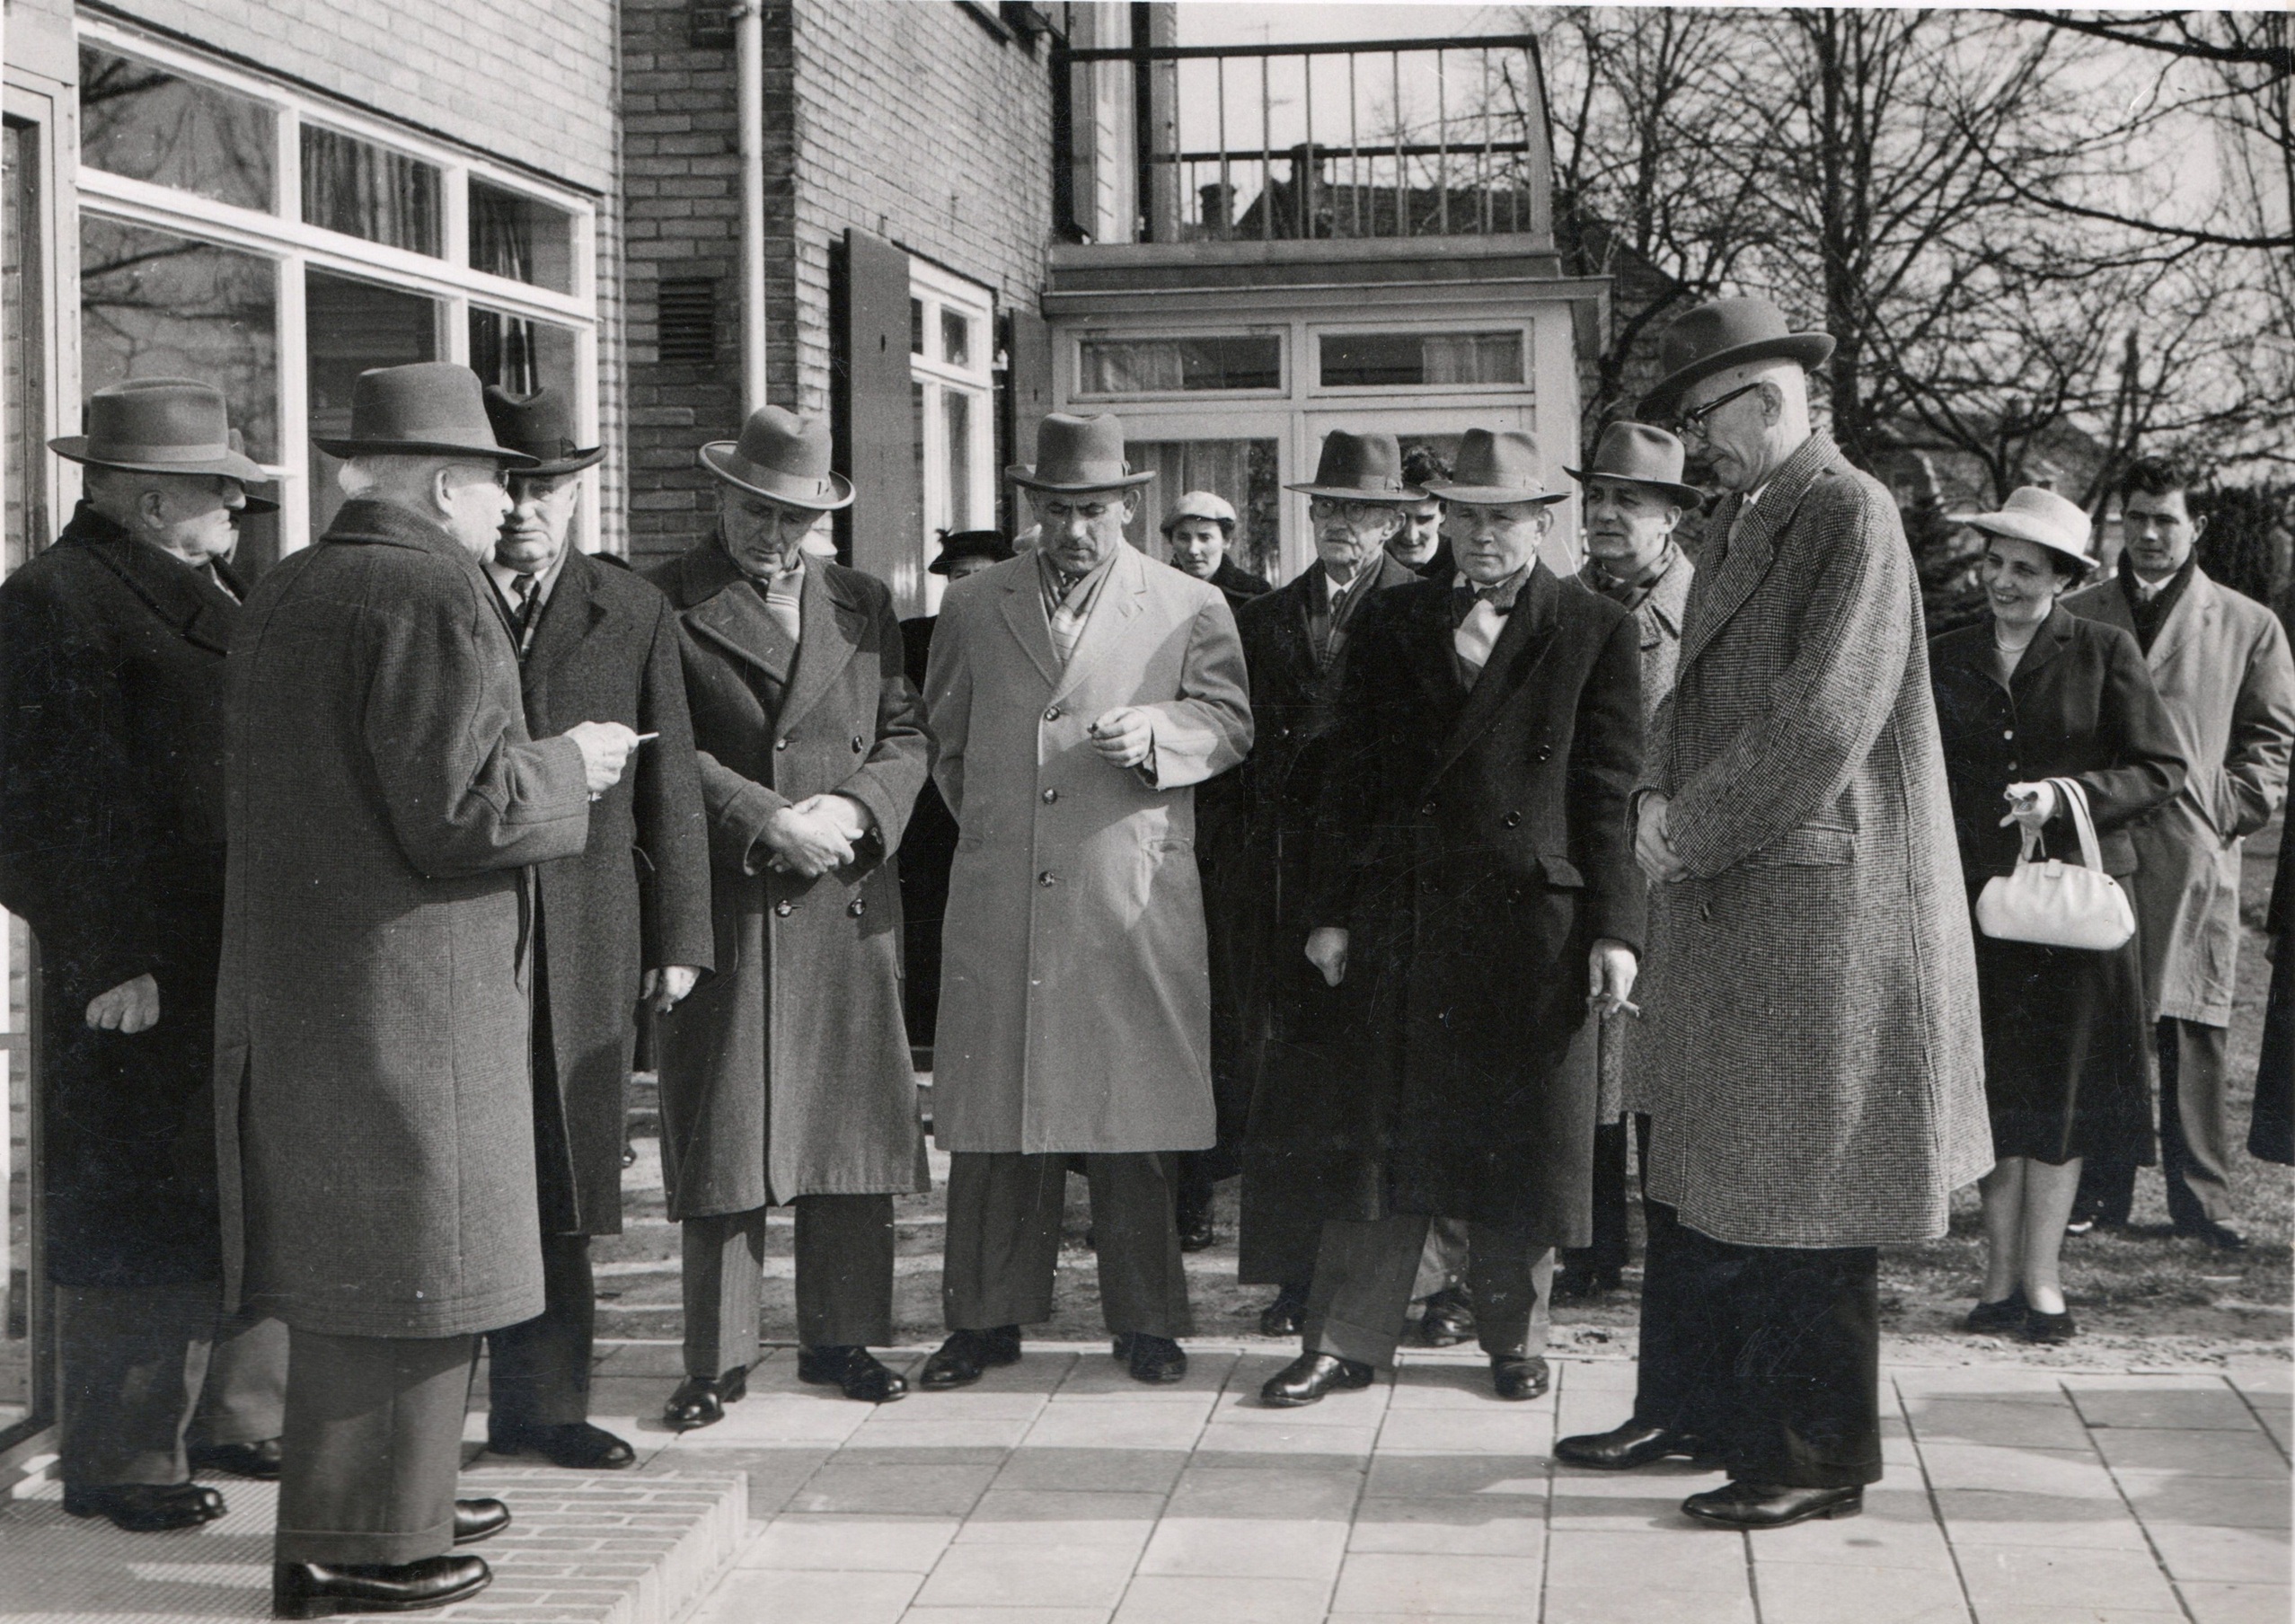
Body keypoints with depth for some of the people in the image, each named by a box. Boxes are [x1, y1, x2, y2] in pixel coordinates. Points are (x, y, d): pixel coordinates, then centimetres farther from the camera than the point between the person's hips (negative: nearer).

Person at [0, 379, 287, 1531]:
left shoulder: (204, 594, 17)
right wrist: (108, 960, -19)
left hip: (246, 970, 9)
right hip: (147, 982, -9)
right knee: (143, 1222, -2)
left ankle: (233, 1420, 27)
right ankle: (119, 1464, 8)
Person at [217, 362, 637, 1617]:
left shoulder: (281, 595, 12)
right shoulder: (434, 594, -16)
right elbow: (452, 809, -22)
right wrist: (566, 767, -5)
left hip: (291, 987, 10)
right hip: (405, 991, -10)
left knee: (339, 1255, 18)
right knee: (403, 1267, -1)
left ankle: (395, 1498, 30)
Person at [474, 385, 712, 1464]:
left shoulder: (634, 615, 10)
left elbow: (669, 787, 10)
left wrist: (679, 935, 6)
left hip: (585, 942, 2)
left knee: (559, 1181, 6)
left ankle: (541, 1401, 16)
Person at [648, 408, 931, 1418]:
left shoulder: (863, 604, 14)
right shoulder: (665, 605, 0)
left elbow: (905, 736, 12)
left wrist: (853, 810, -7)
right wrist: (769, 824, -14)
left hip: (849, 906, 4)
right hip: (725, 907, -4)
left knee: (850, 1129, 7)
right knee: (723, 1134, -2)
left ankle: (838, 1336, 19)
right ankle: (717, 1358, 5)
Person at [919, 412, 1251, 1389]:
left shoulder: (1189, 608, 7)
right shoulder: (971, 608, 13)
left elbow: (1228, 723, 3)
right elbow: (944, 739, 21)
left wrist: (1154, 732, -14)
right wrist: (989, 821, 14)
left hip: (1134, 900, -2)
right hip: (999, 897, 2)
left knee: (1136, 1119, 0)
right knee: (992, 1113, 2)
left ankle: (1143, 1319, 11)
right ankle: (987, 1317, 12)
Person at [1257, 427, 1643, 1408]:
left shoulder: (1597, 634, 4)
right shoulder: (1391, 624, 12)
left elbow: (1611, 793, 1)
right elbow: (1350, 777, 11)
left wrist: (1614, 931, -6)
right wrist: (1332, 911, 5)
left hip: (1533, 920, -2)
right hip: (1401, 915, 2)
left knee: (1521, 1138, 5)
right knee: (1376, 1134, 2)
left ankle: (1514, 1337, 19)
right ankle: (1346, 1339, 9)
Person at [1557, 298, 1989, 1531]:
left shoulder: (1851, 517, -13)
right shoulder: (1739, 519, 15)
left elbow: (1823, 724, -20)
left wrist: (1688, 830, -14)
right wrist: (1661, 798, 2)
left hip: (1814, 908, -9)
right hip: (1718, 905, 9)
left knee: (1800, 1201, -2)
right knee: (1692, 1177, 15)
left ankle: (1817, 1461, 7)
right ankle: (1689, 1409, 28)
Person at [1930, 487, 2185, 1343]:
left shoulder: (2104, 653, 0)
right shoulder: (1944, 661, 8)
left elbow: (2161, 769, -1)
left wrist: (2065, 795, -15)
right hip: (1975, 897, 2)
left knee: (2060, 1082, 1)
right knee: (1996, 1087, 4)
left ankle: (2039, 1278, 8)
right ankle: (2001, 1275, 11)